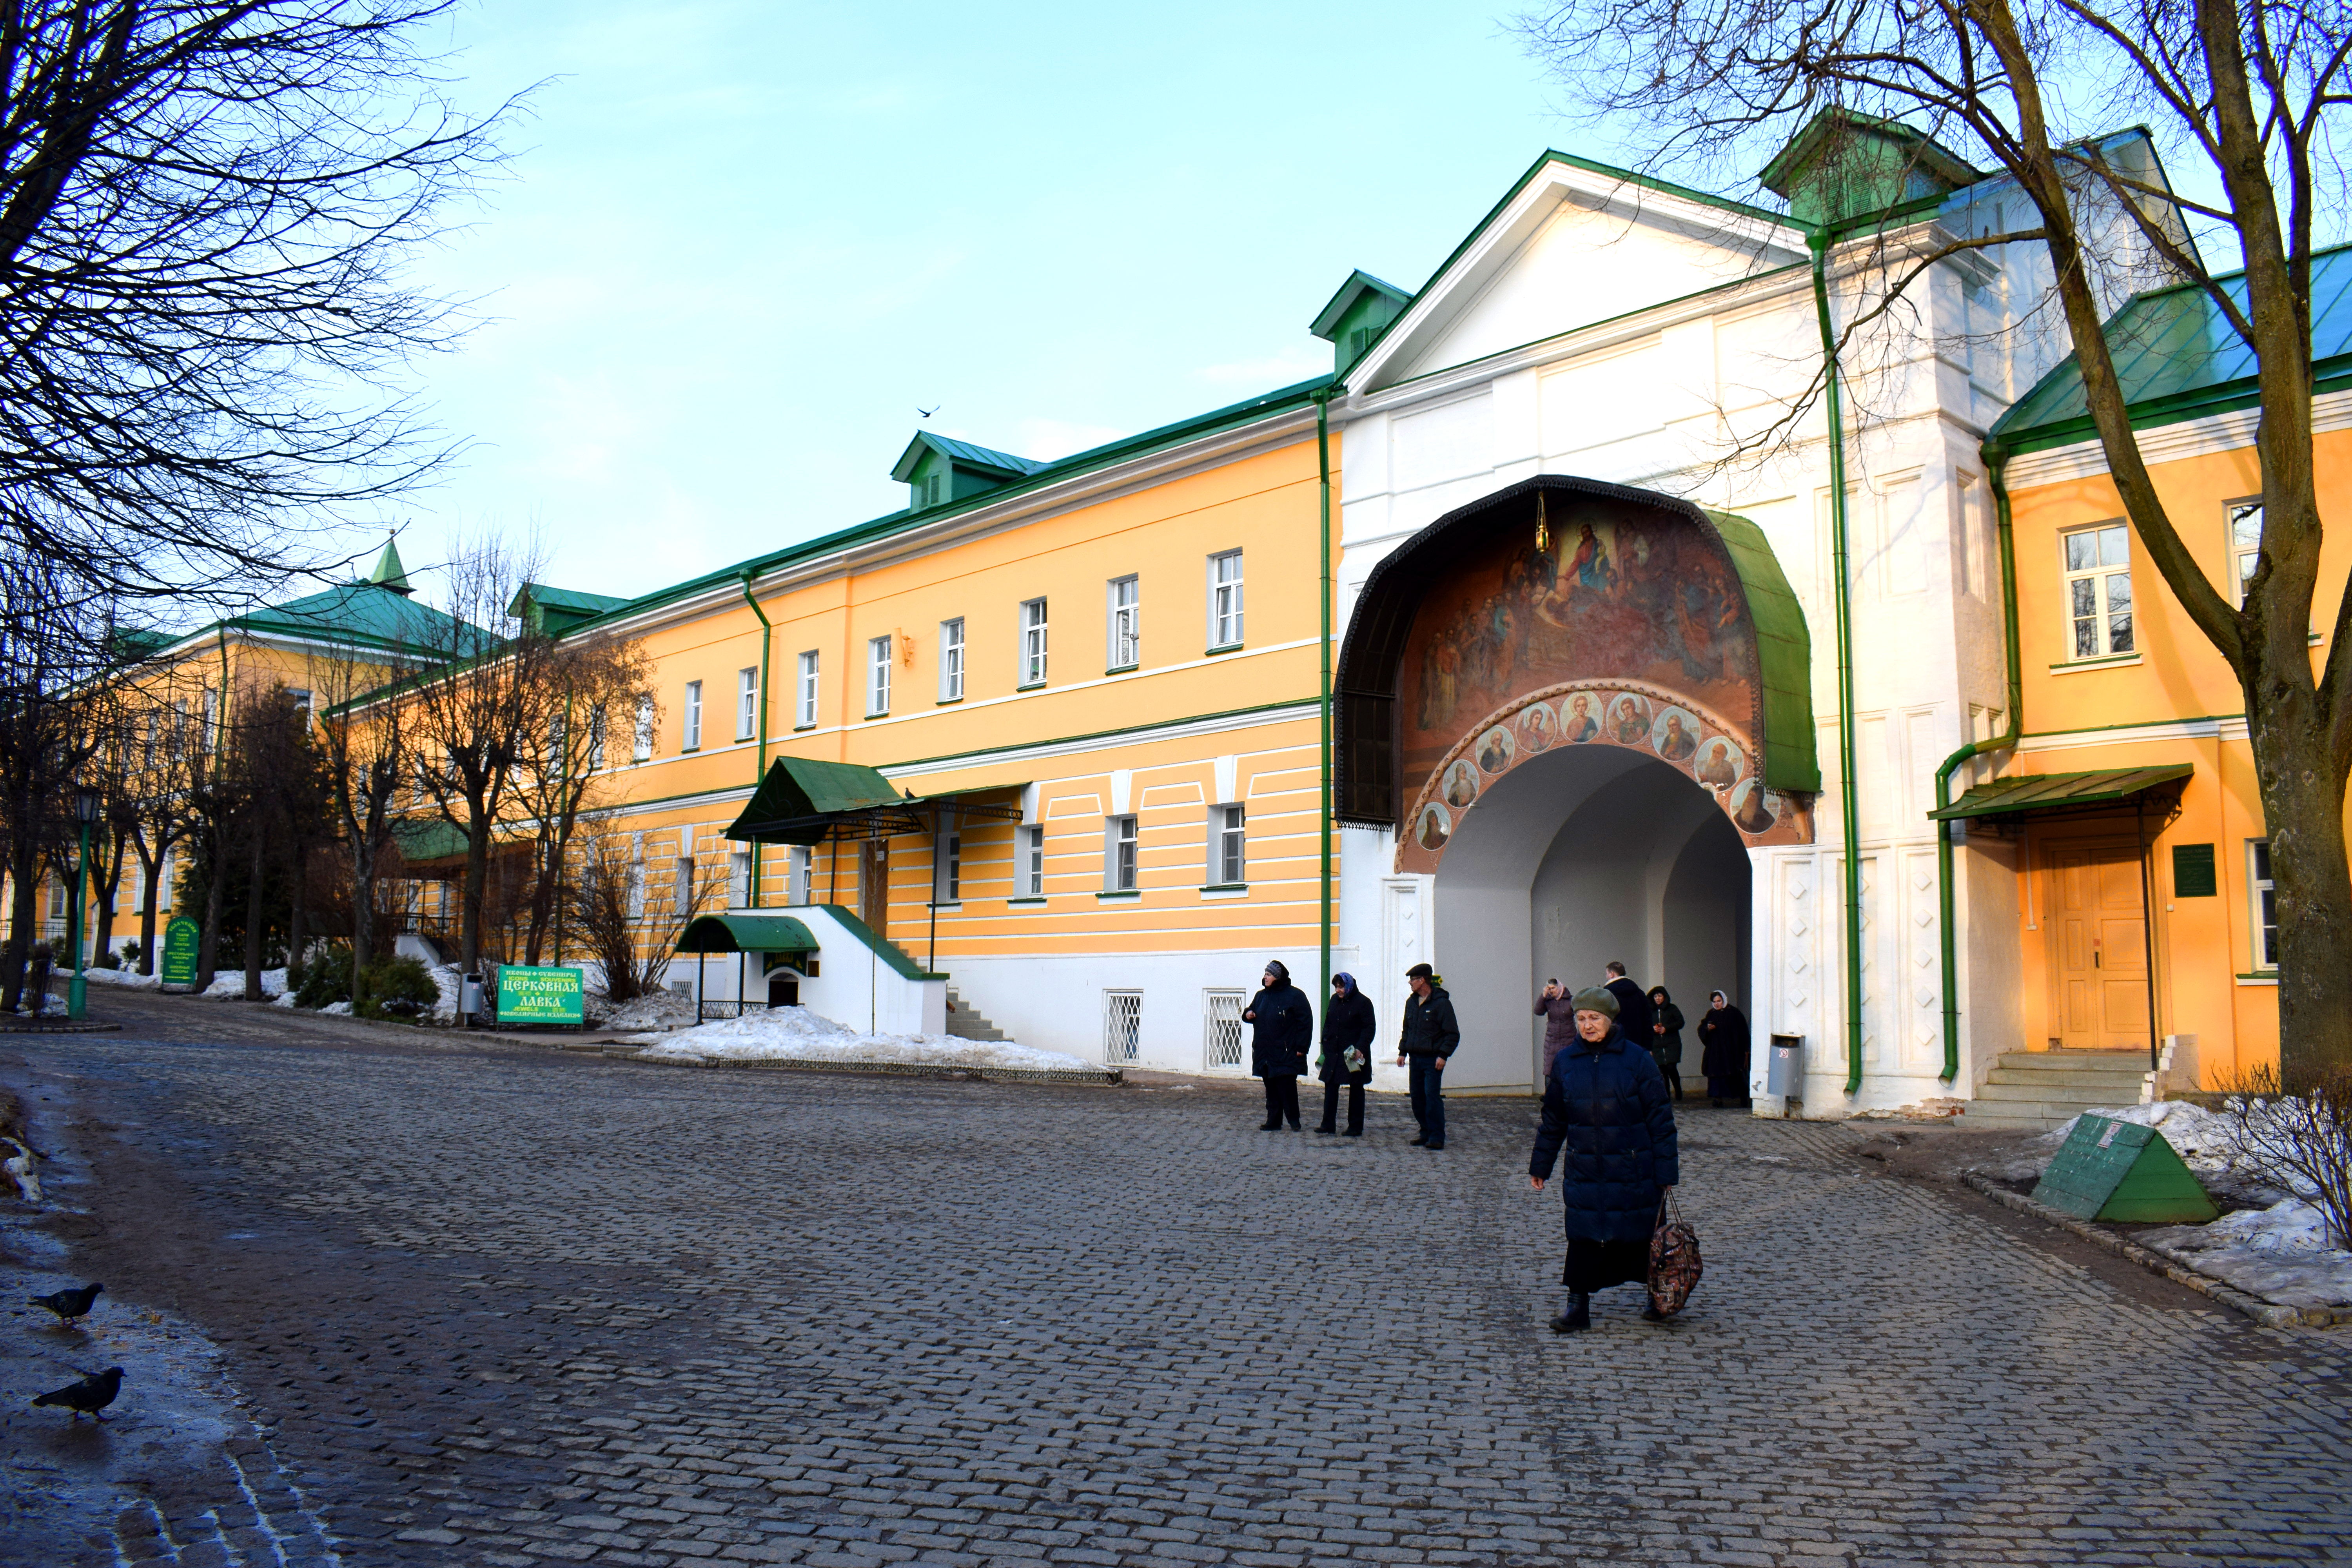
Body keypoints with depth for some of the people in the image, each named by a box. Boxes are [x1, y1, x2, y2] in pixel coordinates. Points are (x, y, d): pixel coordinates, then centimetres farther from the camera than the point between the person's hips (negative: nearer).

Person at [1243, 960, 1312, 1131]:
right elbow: (1252, 1012, 28)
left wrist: (1301, 1047, -14)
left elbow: (1306, 1022, -9)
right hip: (1265, 1053, 6)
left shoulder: (1295, 995, -7)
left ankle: (1294, 1120, 8)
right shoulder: (1261, 995, 13)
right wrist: (1247, 1014, 2)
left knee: (1287, 1087, -6)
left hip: (1286, 1054, -6)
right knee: (1271, 1089, 8)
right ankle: (1273, 1122, 13)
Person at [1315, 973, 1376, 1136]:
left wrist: (1360, 1048, -22)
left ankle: (1356, 1128, 10)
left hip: (1354, 1055, -6)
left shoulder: (1362, 1002, -10)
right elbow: (1327, 1025, 18)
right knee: (1330, 1087, 4)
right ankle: (1328, 1126, 8)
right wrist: (1326, 1046, 8)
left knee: (1356, 1090, 4)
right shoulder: (1334, 1000, 10)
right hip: (1334, 1054, 6)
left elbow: (1370, 1029, -13)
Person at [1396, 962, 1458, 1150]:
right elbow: (1406, 1030, 24)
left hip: (1433, 1059, -7)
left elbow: (1453, 1034, -9)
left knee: (1432, 1096, -11)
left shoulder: (1441, 1003, -9)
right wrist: (1403, 1052, 14)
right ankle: (1426, 1134, 17)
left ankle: (1437, 1138, -7)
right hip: (1415, 1058, 7)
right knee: (1417, 1098, 7)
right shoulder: (1412, 1002, 13)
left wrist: (1443, 1055, -17)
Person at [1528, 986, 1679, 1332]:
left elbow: (1660, 1118, -4)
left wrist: (1667, 1171, -6)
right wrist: (1540, 1165, 15)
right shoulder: (1564, 1062, 3)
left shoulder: (1637, 1060, -6)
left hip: (1632, 1170, -2)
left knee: (1643, 1233, 9)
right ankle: (1578, 1305, 10)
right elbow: (1553, 1120, 12)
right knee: (1583, 1237, 1)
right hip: (1583, 1170, 2)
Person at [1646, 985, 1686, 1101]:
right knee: (1662, 1070, 2)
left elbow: (1681, 1022, -4)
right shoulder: (1651, 1011, 13)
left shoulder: (1672, 1009, 3)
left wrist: (1666, 1028, -13)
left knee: (1671, 1068, -13)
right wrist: (1653, 1028, -7)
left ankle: (1678, 1090, 7)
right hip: (1657, 1046, 3)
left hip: (1672, 1044, -3)